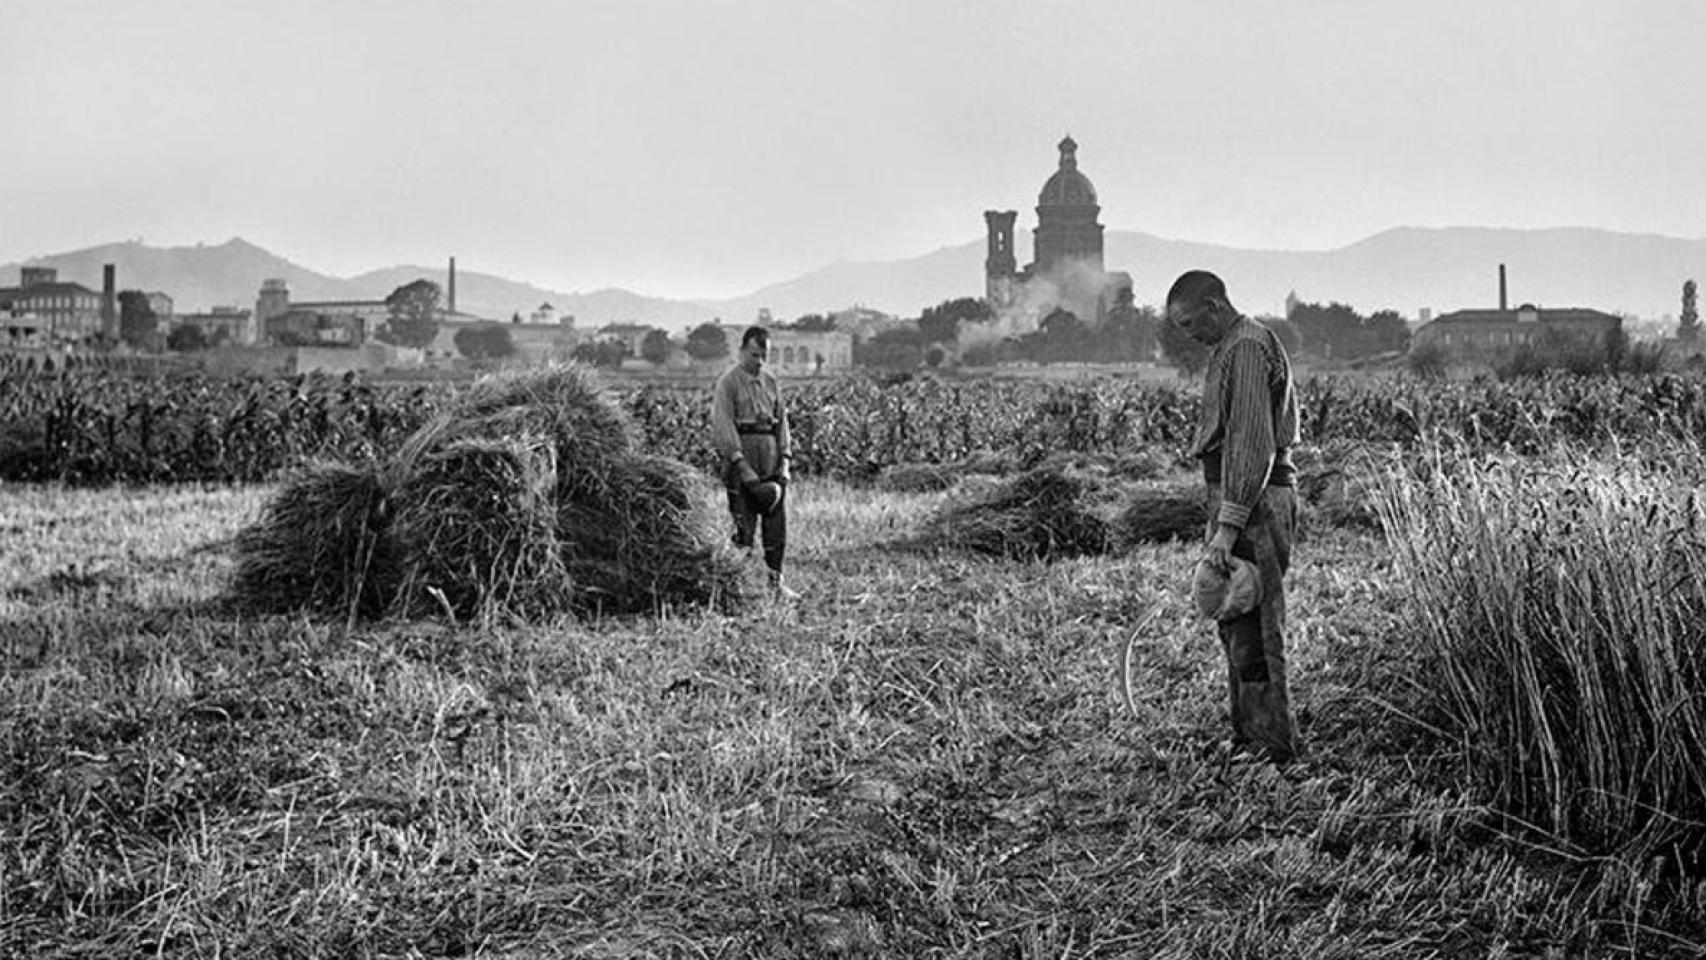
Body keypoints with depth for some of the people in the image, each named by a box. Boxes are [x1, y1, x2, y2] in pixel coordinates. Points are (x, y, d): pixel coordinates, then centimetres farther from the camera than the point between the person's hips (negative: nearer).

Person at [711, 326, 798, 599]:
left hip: (771, 463, 6)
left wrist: (785, 459, 2)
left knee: (777, 523, 5)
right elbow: (723, 426, -13)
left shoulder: (771, 382, 14)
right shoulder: (727, 383, -5)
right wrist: (743, 467, -19)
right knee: (744, 525, -5)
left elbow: (781, 421, 14)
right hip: (741, 458, -5)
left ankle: (776, 581, 13)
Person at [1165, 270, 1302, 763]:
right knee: (1235, 624, 15)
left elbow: (1253, 444, -22)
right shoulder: (1233, 347, 18)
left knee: (1252, 627, -6)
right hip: (1243, 498, 11)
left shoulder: (1247, 348, -15)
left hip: (1253, 501, -11)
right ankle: (1249, 735, 22)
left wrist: (1227, 526, -25)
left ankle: (1271, 744, 0)